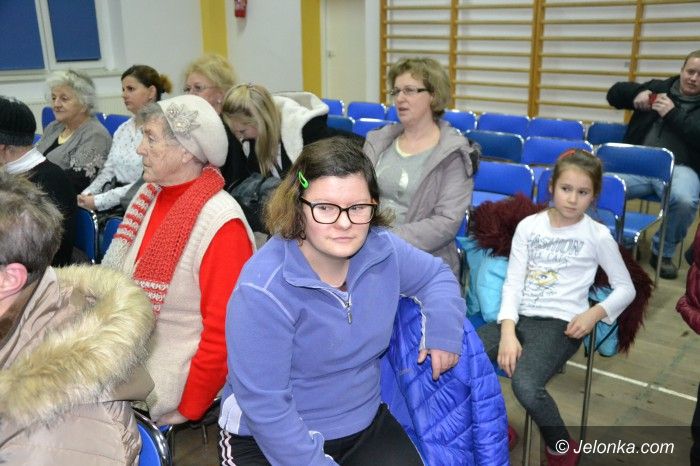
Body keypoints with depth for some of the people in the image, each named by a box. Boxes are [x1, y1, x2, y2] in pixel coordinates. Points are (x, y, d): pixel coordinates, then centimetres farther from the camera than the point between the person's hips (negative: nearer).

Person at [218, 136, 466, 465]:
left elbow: (436, 274, 12)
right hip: (271, 438, -4)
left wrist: (443, 323, -7)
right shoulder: (264, 291, -27)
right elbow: (265, 403, -23)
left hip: (365, 425, 5)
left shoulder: (383, 249, -8)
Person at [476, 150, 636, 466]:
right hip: (520, 317, 4)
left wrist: (594, 313, -11)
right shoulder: (528, 226, 7)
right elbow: (513, 283, 1)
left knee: (525, 386, -32)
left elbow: (626, 288, 9)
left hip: (560, 323, -3)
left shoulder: (598, 235, 2)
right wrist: (508, 332, -14)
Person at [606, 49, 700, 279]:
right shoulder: (658, 87, 18)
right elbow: (614, 93, 19)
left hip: (679, 168, -1)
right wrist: (637, 93, -1)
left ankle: (663, 252, -8)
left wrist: (673, 115, -12)